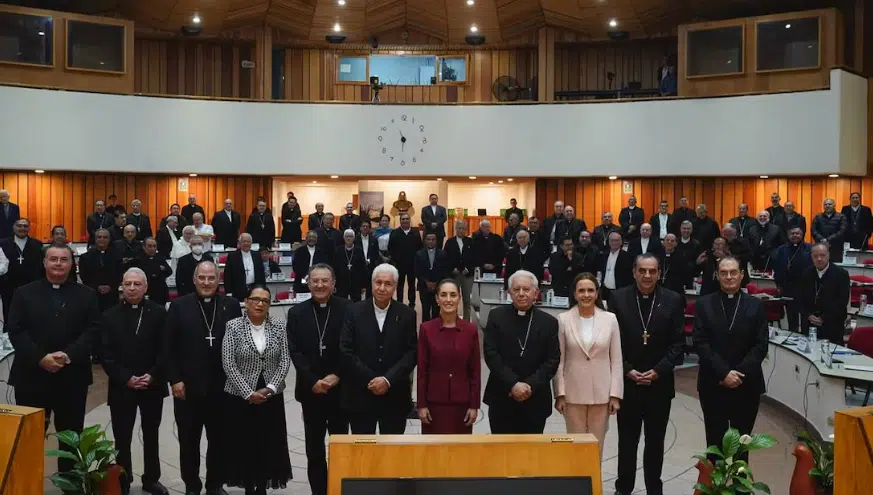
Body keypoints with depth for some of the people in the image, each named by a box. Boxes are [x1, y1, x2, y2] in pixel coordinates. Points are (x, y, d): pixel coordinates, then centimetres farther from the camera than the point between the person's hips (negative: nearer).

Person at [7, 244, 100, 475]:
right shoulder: (24, 293, 6)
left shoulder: (86, 295, 7)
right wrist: (40, 358, -15)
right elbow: (15, 331, -3)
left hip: (72, 376, 1)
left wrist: (69, 355, -16)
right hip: (31, 375, 0)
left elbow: (92, 331, -1)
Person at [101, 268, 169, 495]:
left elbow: (165, 349, -4)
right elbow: (106, 355, -4)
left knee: (151, 435, 14)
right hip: (121, 387, 0)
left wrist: (153, 376, -14)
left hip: (153, 385, 0)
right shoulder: (110, 316, 1)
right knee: (122, 439, 6)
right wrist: (126, 378, -14)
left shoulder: (159, 313, -1)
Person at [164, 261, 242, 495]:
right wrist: (174, 380, -8)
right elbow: (169, 347, -1)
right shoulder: (179, 306, 0)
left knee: (219, 440, 11)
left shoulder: (231, 305, 3)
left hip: (222, 386, 1)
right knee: (189, 441, 10)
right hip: (187, 386, -1)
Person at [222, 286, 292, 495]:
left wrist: (270, 388, -12)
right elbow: (228, 364, -10)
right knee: (245, 445, 4)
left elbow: (285, 361, -1)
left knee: (268, 445, 5)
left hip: (271, 397, 2)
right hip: (241, 397, -2)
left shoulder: (279, 326, 0)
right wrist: (249, 393, -14)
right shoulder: (233, 326, -6)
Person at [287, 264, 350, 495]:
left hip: (340, 388, -1)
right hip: (310, 389, 2)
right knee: (314, 448, 8)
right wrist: (313, 381, -12)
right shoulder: (297, 312, 3)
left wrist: (336, 376, -14)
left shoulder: (348, 309, -3)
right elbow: (295, 351, -3)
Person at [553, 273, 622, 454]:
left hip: (601, 394, 1)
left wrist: (615, 395, -2)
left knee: (596, 445, 8)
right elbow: (559, 360, -1)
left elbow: (616, 360, 2)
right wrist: (559, 393, -4)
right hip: (573, 394, -1)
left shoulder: (610, 319, -1)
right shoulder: (563, 319, -3)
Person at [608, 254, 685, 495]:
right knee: (627, 440, 9)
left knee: (655, 441, 12)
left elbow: (678, 343, -2)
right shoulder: (618, 298, -3)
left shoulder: (673, 300, -2)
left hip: (659, 383, 1)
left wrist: (658, 371, -12)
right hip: (627, 382, 0)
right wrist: (627, 370, -11)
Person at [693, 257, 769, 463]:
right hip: (713, 384, 0)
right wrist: (723, 373, -14)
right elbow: (700, 343, -5)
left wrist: (739, 373, -13)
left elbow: (761, 345, -2)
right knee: (715, 441, 5)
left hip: (746, 385, 1)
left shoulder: (755, 305, 5)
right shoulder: (704, 304, 2)